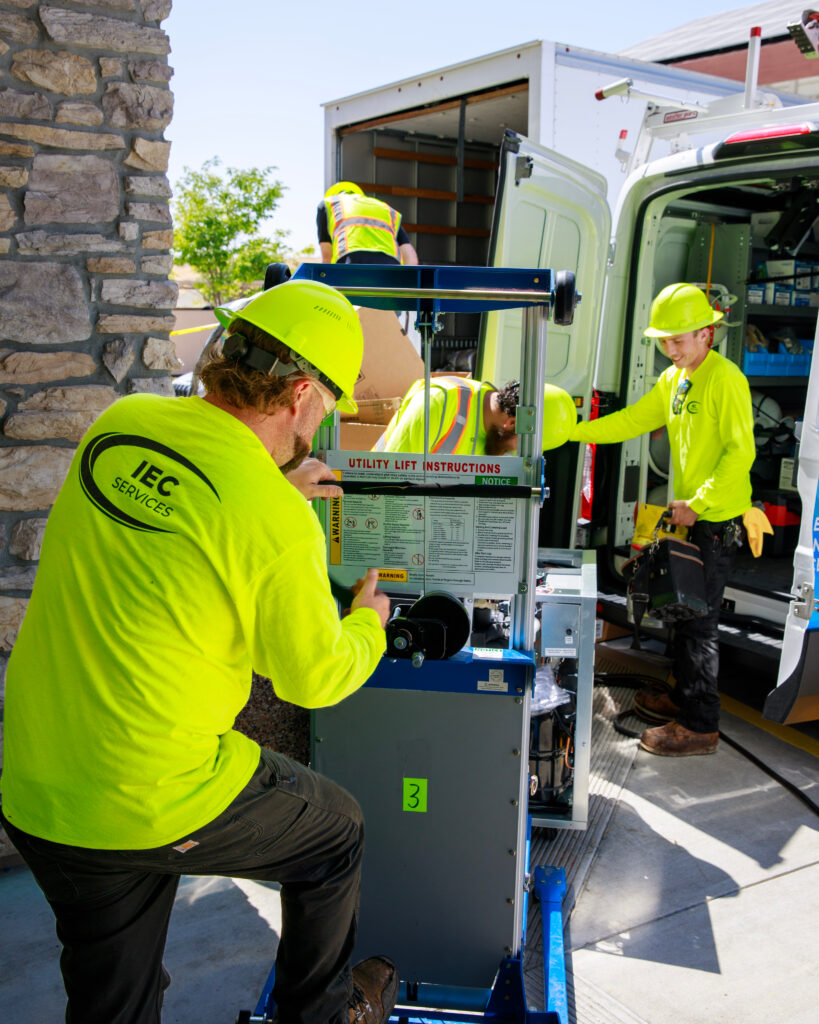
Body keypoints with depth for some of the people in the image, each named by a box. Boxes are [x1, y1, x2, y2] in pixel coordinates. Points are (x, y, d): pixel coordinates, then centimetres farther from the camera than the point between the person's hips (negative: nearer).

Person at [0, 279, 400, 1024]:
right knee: (336, 829, 22)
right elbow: (316, 678, -6)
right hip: (159, 806, -6)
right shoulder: (279, 525, -23)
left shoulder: (116, 427, -4)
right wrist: (369, 623, 14)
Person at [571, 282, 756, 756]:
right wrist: (575, 431, 9)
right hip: (691, 516, 9)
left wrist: (699, 503, -23)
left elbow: (740, 451, -20)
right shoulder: (675, 378, 12)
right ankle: (685, 697, 33)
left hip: (718, 520, -9)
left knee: (698, 620, -5)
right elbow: (634, 419, 17)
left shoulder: (726, 379, -15)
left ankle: (701, 726, 5)